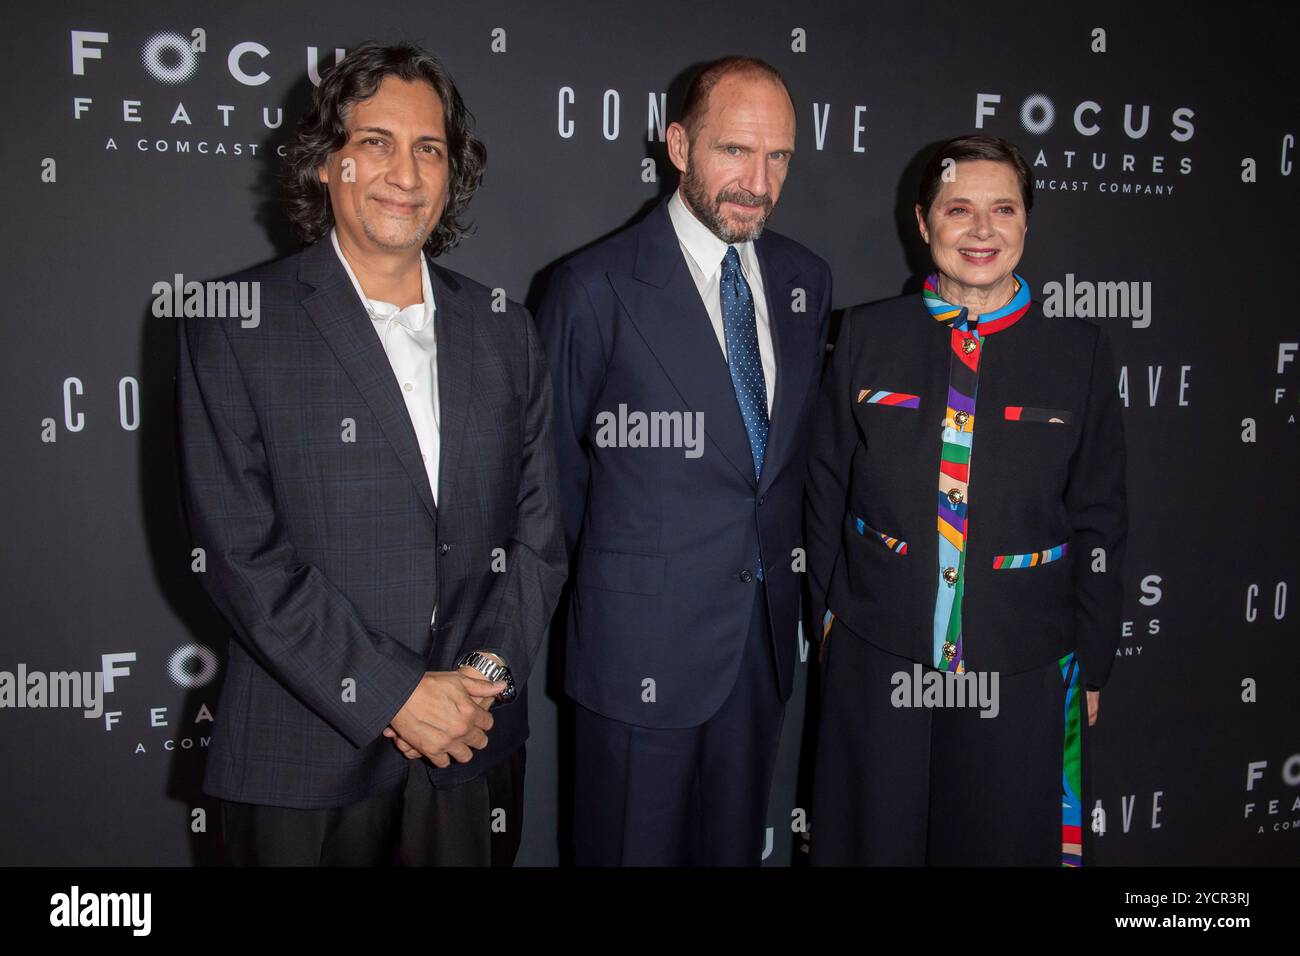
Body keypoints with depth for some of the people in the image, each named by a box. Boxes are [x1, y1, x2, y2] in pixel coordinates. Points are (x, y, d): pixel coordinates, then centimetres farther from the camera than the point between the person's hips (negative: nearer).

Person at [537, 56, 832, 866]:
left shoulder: (806, 281, 5)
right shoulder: (597, 288, -12)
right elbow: (555, 462, -3)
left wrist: (787, 565, 12)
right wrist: (603, 579, 5)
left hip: (767, 633, 5)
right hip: (643, 639, -5)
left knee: (736, 843, 19)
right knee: (633, 845, 11)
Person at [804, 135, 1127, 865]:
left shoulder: (1080, 352, -3)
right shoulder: (868, 335, -1)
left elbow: (1099, 522, 1)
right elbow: (828, 491, 5)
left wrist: (1093, 662, 3)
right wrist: (828, 610, 6)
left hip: (1020, 670, 0)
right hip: (879, 663, 1)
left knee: (1005, 843, 16)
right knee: (877, 840, 16)